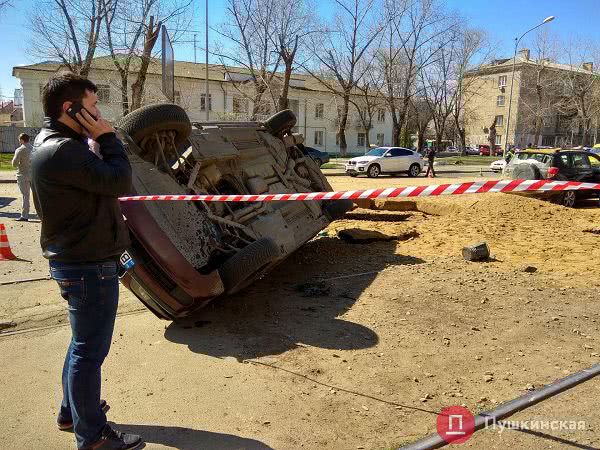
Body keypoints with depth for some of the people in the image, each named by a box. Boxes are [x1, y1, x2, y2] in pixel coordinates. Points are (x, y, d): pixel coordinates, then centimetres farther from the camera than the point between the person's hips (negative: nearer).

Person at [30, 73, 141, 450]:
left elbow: (101, 184, 10)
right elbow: (118, 181, -23)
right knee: (90, 350, 3)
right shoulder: (62, 150, -21)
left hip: (80, 261, 11)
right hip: (89, 267, -11)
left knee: (84, 343, 25)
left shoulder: (56, 143, 12)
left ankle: (72, 412, 43)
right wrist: (108, 137, -16)